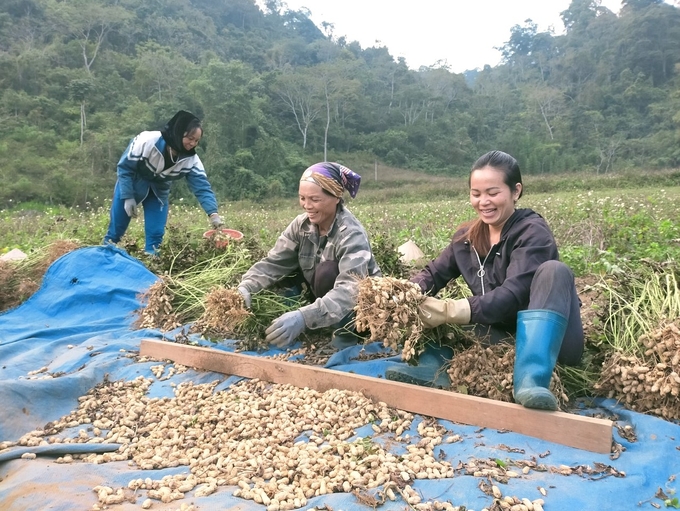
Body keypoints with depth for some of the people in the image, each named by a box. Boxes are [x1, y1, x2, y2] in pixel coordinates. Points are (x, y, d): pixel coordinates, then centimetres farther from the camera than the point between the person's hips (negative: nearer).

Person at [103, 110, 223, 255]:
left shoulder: (191, 159, -21)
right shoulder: (148, 141, -31)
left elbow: (202, 186, -25)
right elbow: (125, 167, -21)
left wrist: (213, 213, -39)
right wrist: (128, 197, -23)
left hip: (159, 191, 3)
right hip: (130, 184, -3)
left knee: (156, 233, -4)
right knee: (117, 227, 4)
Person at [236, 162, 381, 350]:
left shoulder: (352, 234, -29)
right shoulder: (301, 225, -11)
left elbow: (349, 289, -42)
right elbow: (273, 262, -14)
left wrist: (304, 316, -57)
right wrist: (246, 287, -34)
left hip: (361, 302, -5)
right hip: (324, 298, 6)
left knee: (327, 270, -31)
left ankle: (345, 335, -13)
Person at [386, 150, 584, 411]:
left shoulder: (532, 232, -15)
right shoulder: (467, 236, 5)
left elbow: (512, 295, -27)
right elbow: (434, 273, 1)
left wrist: (451, 311, -36)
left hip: (550, 343, -5)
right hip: (503, 337, 5)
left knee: (554, 271, -32)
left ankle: (530, 378, -44)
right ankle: (435, 370, -27)